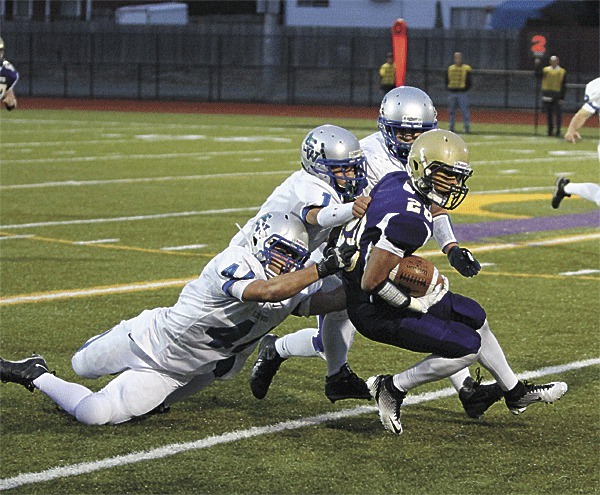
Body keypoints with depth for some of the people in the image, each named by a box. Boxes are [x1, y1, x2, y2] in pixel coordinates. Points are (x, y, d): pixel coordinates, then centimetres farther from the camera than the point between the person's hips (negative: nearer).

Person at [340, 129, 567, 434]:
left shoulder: (396, 180, -3)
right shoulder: (409, 220, -31)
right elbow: (371, 282, -30)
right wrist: (414, 304, -15)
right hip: (375, 311, -10)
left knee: (474, 317, 19)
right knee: (468, 347, -10)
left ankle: (516, 394, 35)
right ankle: (392, 388, 2)